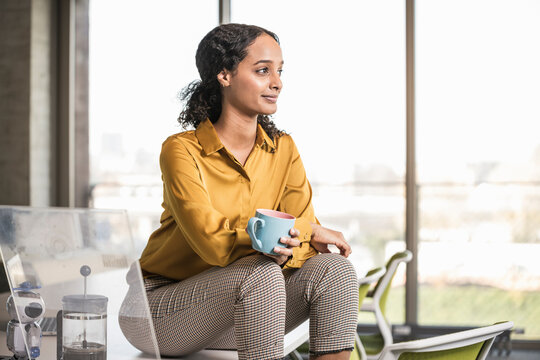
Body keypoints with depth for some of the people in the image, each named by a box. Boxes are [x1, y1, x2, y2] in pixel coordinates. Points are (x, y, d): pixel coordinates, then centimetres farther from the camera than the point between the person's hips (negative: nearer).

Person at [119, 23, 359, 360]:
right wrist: (307, 230, -21)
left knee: (334, 268, -17)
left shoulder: (283, 149, 0)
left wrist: (288, 248, -30)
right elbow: (213, 240, -27)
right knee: (262, 273, -32)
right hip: (159, 308, -5)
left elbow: (311, 238, -5)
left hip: (237, 311, 5)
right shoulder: (181, 151, -17)